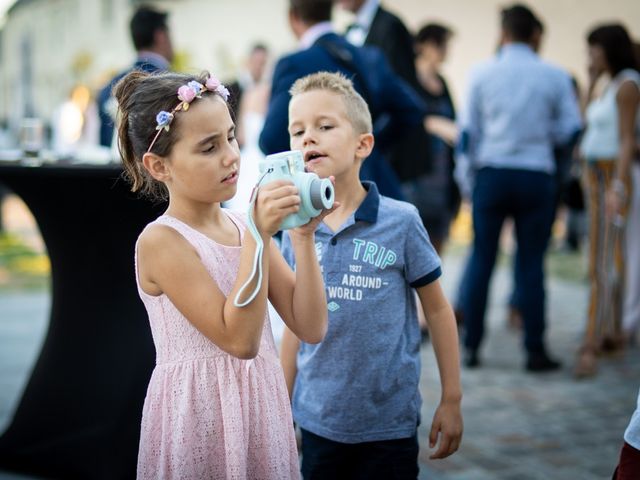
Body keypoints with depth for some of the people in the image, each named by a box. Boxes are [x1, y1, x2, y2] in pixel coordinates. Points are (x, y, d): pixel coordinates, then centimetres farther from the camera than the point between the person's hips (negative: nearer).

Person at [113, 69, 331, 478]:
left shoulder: (246, 225, 4)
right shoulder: (161, 241, -14)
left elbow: (312, 328, -1)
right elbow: (239, 339, -21)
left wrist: (303, 236, -10)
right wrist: (258, 236, -24)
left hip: (262, 410, 6)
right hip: (200, 418, -6)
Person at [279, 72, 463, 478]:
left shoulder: (401, 221, -11)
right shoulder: (294, 229, -2)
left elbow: (437, 309, -2)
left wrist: (452, 399, -1)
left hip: (389, 425, -3)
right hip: (317, 422, 3)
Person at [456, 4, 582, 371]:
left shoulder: (483, 73, 2)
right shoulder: (555, 76, 1)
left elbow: (468, 130, 5)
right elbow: (570, 130, 4)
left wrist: (468, 174, 14)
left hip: (491, 173, 1)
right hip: (536, 176, 0)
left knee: (482, 259, 7)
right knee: (531, 264, 4)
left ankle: (471, 346, 8)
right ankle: (535, 351, 7)